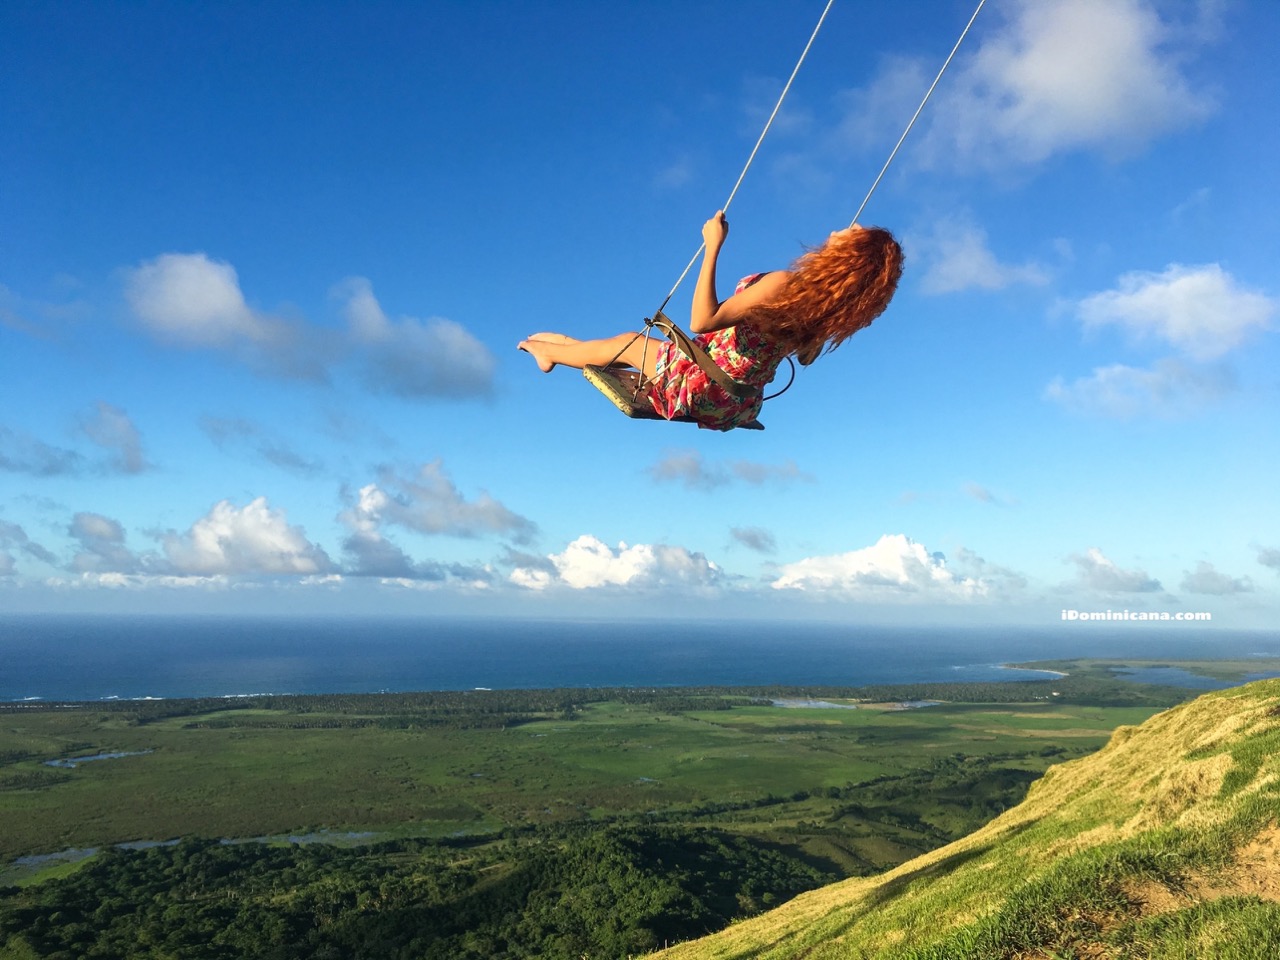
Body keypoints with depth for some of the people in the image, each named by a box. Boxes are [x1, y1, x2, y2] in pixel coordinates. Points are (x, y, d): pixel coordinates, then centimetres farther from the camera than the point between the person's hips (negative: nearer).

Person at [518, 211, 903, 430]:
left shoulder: (783, 284, -32)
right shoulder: (836, 307, -8)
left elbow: (701, 321, -33)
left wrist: (713, 247, -31)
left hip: (701, 391, -7)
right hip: (739, 406, 7)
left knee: (629, 343, 18)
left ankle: (551, 352, 42)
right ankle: (567, 347, 44)